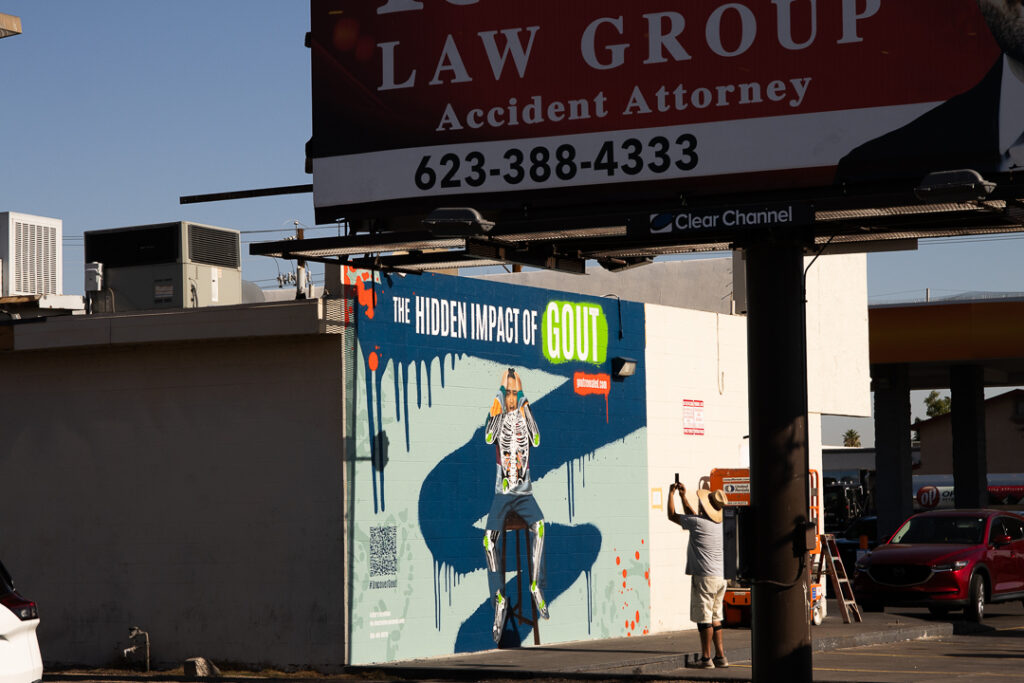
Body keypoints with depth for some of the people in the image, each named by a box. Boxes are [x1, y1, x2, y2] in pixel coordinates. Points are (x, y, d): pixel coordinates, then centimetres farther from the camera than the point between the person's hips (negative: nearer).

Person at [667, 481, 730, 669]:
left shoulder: (698, 523, -13)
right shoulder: (720, 524, 10)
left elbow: (672, 515, 1)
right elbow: (692, 513, 28)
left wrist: (671, 493, 14)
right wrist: (684, 495, 33)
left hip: (705, 577, -8)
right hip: (721, 576, 8)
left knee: (704, 618, -3)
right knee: (714, 617, 14)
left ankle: (706, 658, -1)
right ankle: (720, 656, 13)